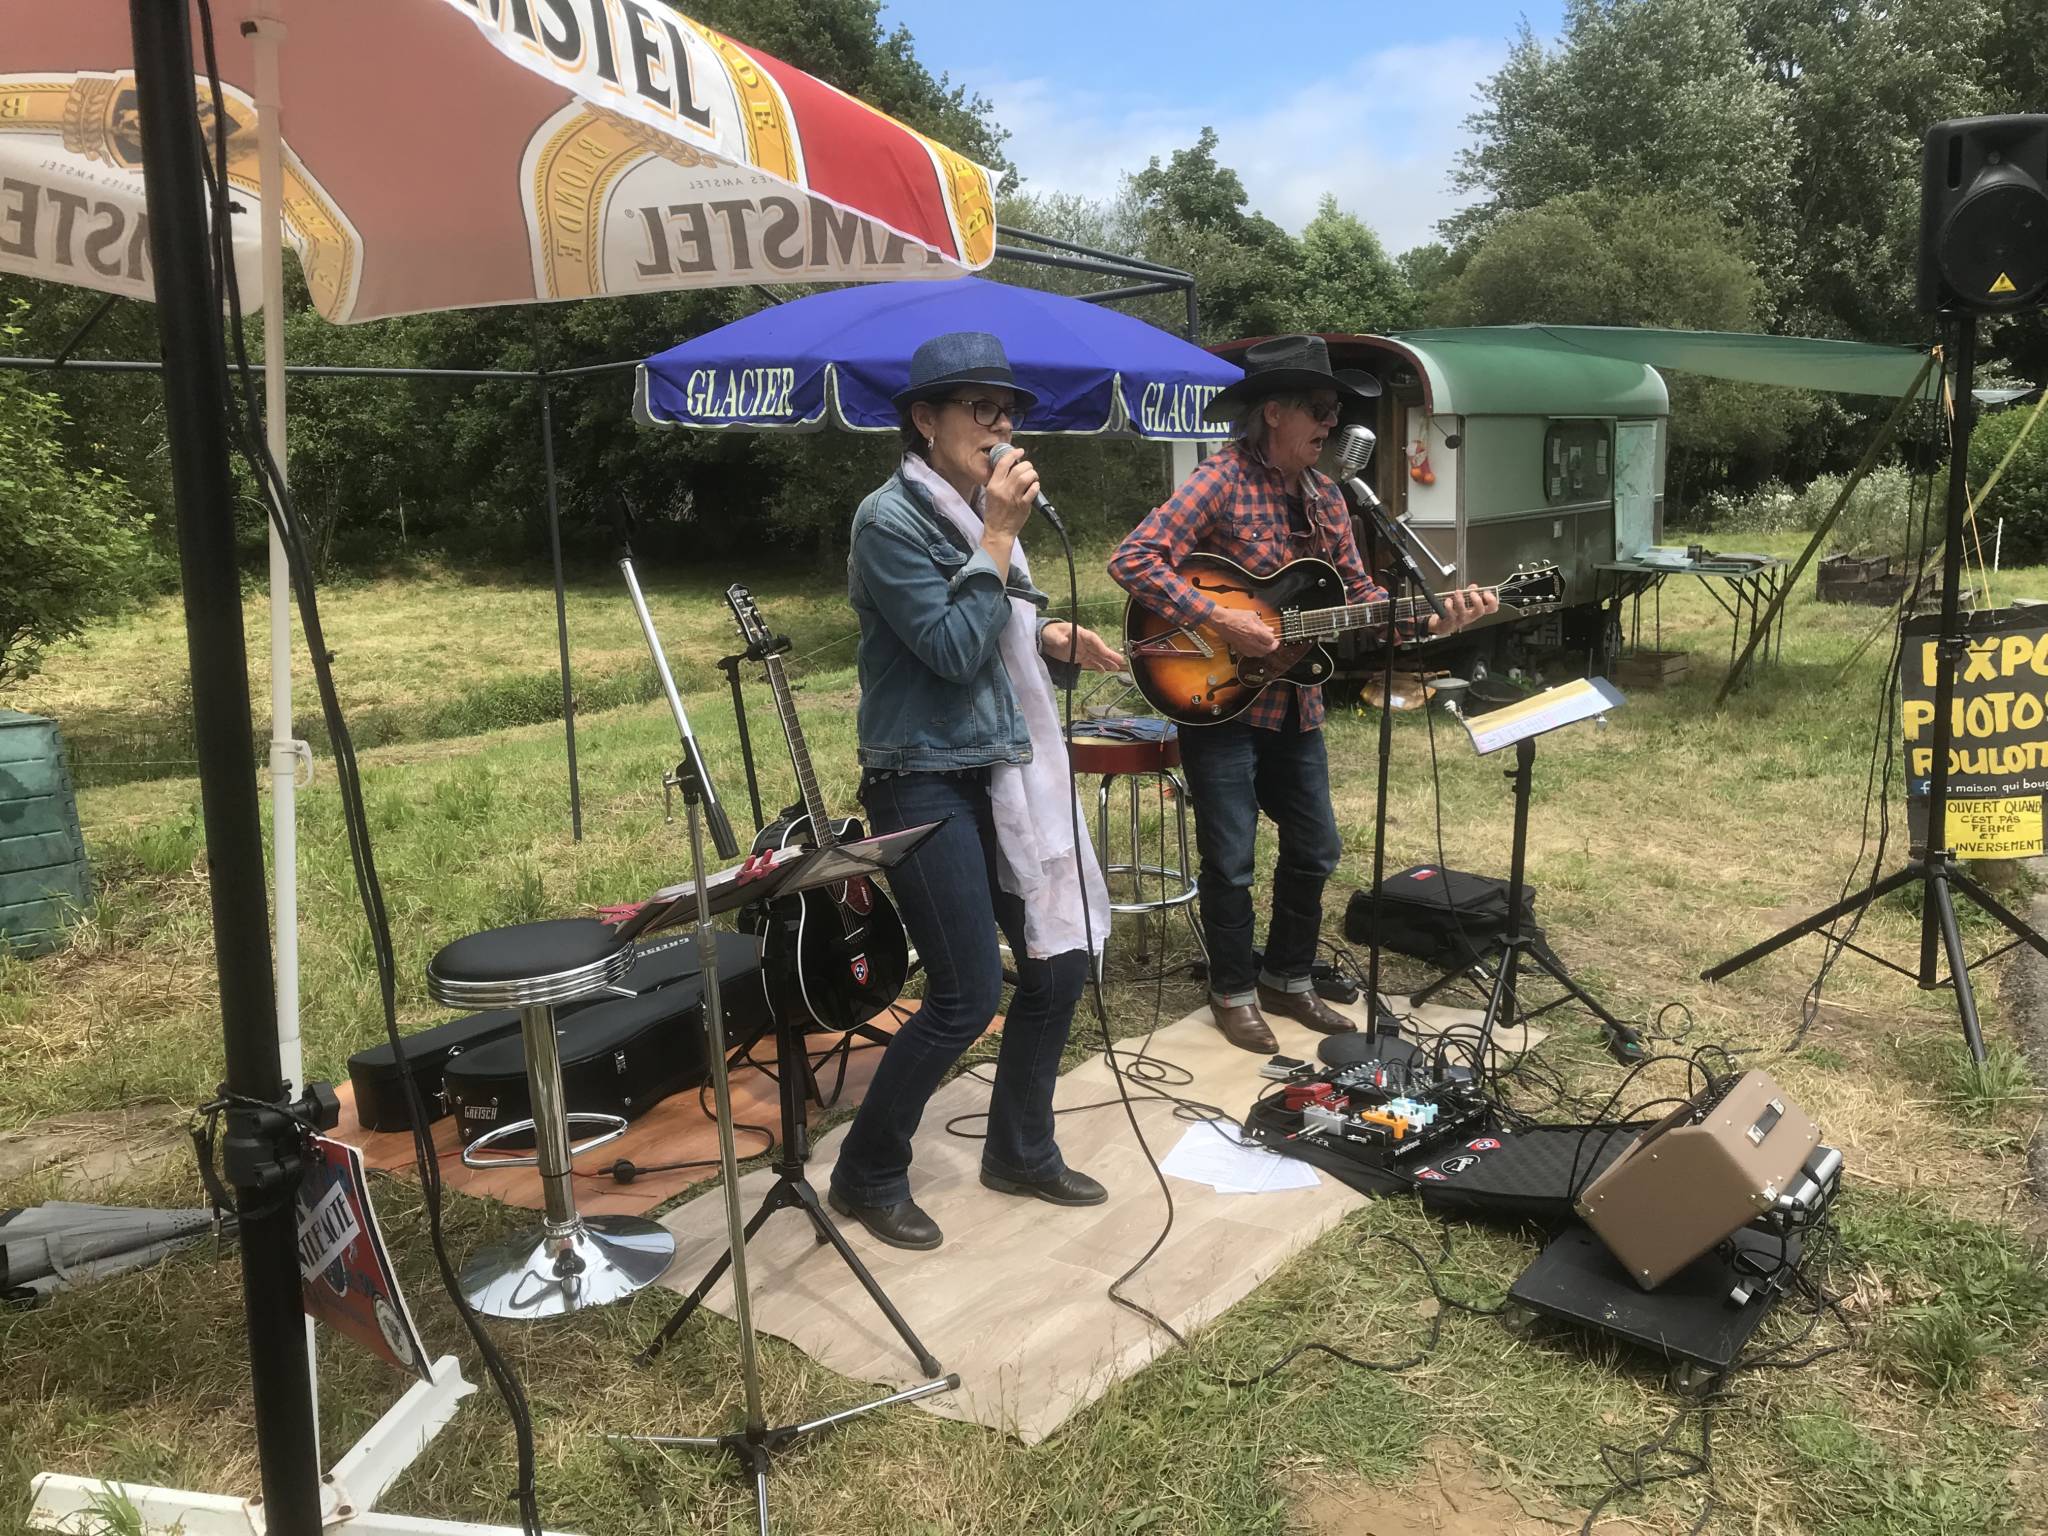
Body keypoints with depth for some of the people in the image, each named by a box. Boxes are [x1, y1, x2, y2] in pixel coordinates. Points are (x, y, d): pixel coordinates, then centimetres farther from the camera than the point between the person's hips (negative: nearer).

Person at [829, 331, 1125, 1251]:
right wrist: (1000, 538, -17)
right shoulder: (891, 519, -14)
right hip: (925, 783, -8)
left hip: (1004, 773, 9)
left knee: (1059, 962, 10)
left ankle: (1021, 1152, 29)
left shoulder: (980, 509, 12)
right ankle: (867, 1176, 15)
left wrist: (1051, 637, 1)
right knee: (968, 996, -6)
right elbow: (952, 649, -21)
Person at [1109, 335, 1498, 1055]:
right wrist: (1219, 619, -27)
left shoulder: (1324, 496, 7)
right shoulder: (1222, 480, -15)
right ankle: (1234, 991, 22)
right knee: (1230, 860, 2)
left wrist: (1430, 614, -3)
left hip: (1296, 705, 8)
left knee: (1314, 848, 15)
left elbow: (1355, 590, 12)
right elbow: (1133, 559, -24)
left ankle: (1287, 979, 33)